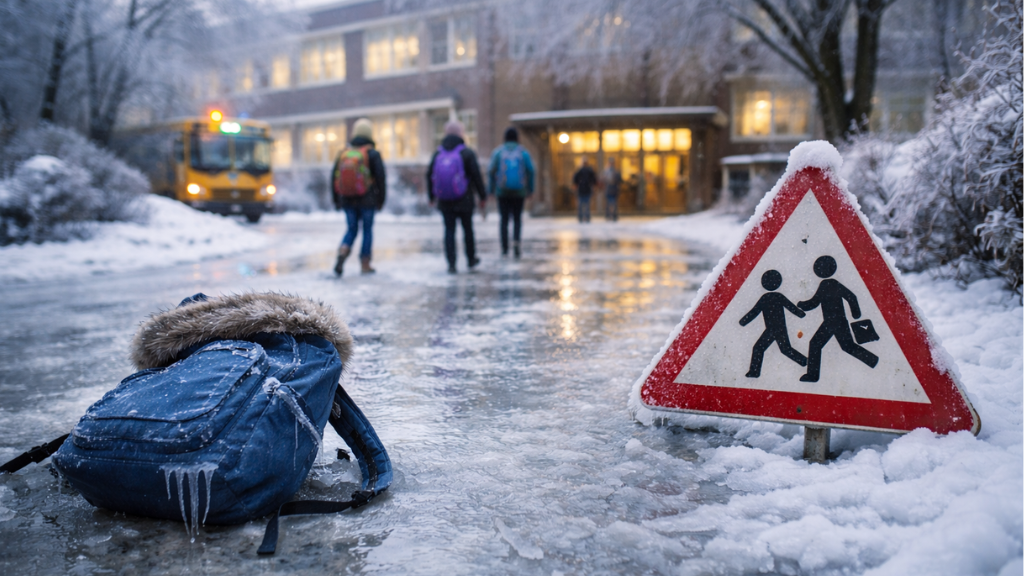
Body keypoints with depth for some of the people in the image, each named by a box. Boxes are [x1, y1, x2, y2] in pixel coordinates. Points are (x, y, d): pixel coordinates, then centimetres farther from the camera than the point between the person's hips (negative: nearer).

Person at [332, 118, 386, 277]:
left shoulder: (343, 153, 3)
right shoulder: (372, 154, -8)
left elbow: (334, 178, 6)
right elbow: (381, 178, -9)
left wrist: (337, 200, 14)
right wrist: (381, 199, 2)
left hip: (347, 200, 3)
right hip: (367, 201, -3)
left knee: (352, 229, 16)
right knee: (367, 230, 9)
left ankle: (342, 253, -10)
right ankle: (365, 265, 13)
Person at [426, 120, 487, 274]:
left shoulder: (437, 154, 2)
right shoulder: (467, 153, -9)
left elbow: (430, 176, 7)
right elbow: (476, 177, -10)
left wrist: (432, 197, 19)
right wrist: (483, 197, -1)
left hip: (444, 202, 2)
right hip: (464, 201, -2)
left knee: (449, 231, 5)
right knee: (468, 229, 13)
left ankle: (451, 264, 0)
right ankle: (471, 260, 26)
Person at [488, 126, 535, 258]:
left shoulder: (498, 152, 0)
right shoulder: (523, 152, 1)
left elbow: (491, 171, -7)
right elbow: (530, 171, -4)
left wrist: (491, 189, -1)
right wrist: (530, 189, 4)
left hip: (502, 192, 0)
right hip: (519, 192, 0)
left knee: (504, 219, 9)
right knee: (517, 219, 12)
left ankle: (505, 248, 6)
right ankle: (516, 240, -14)